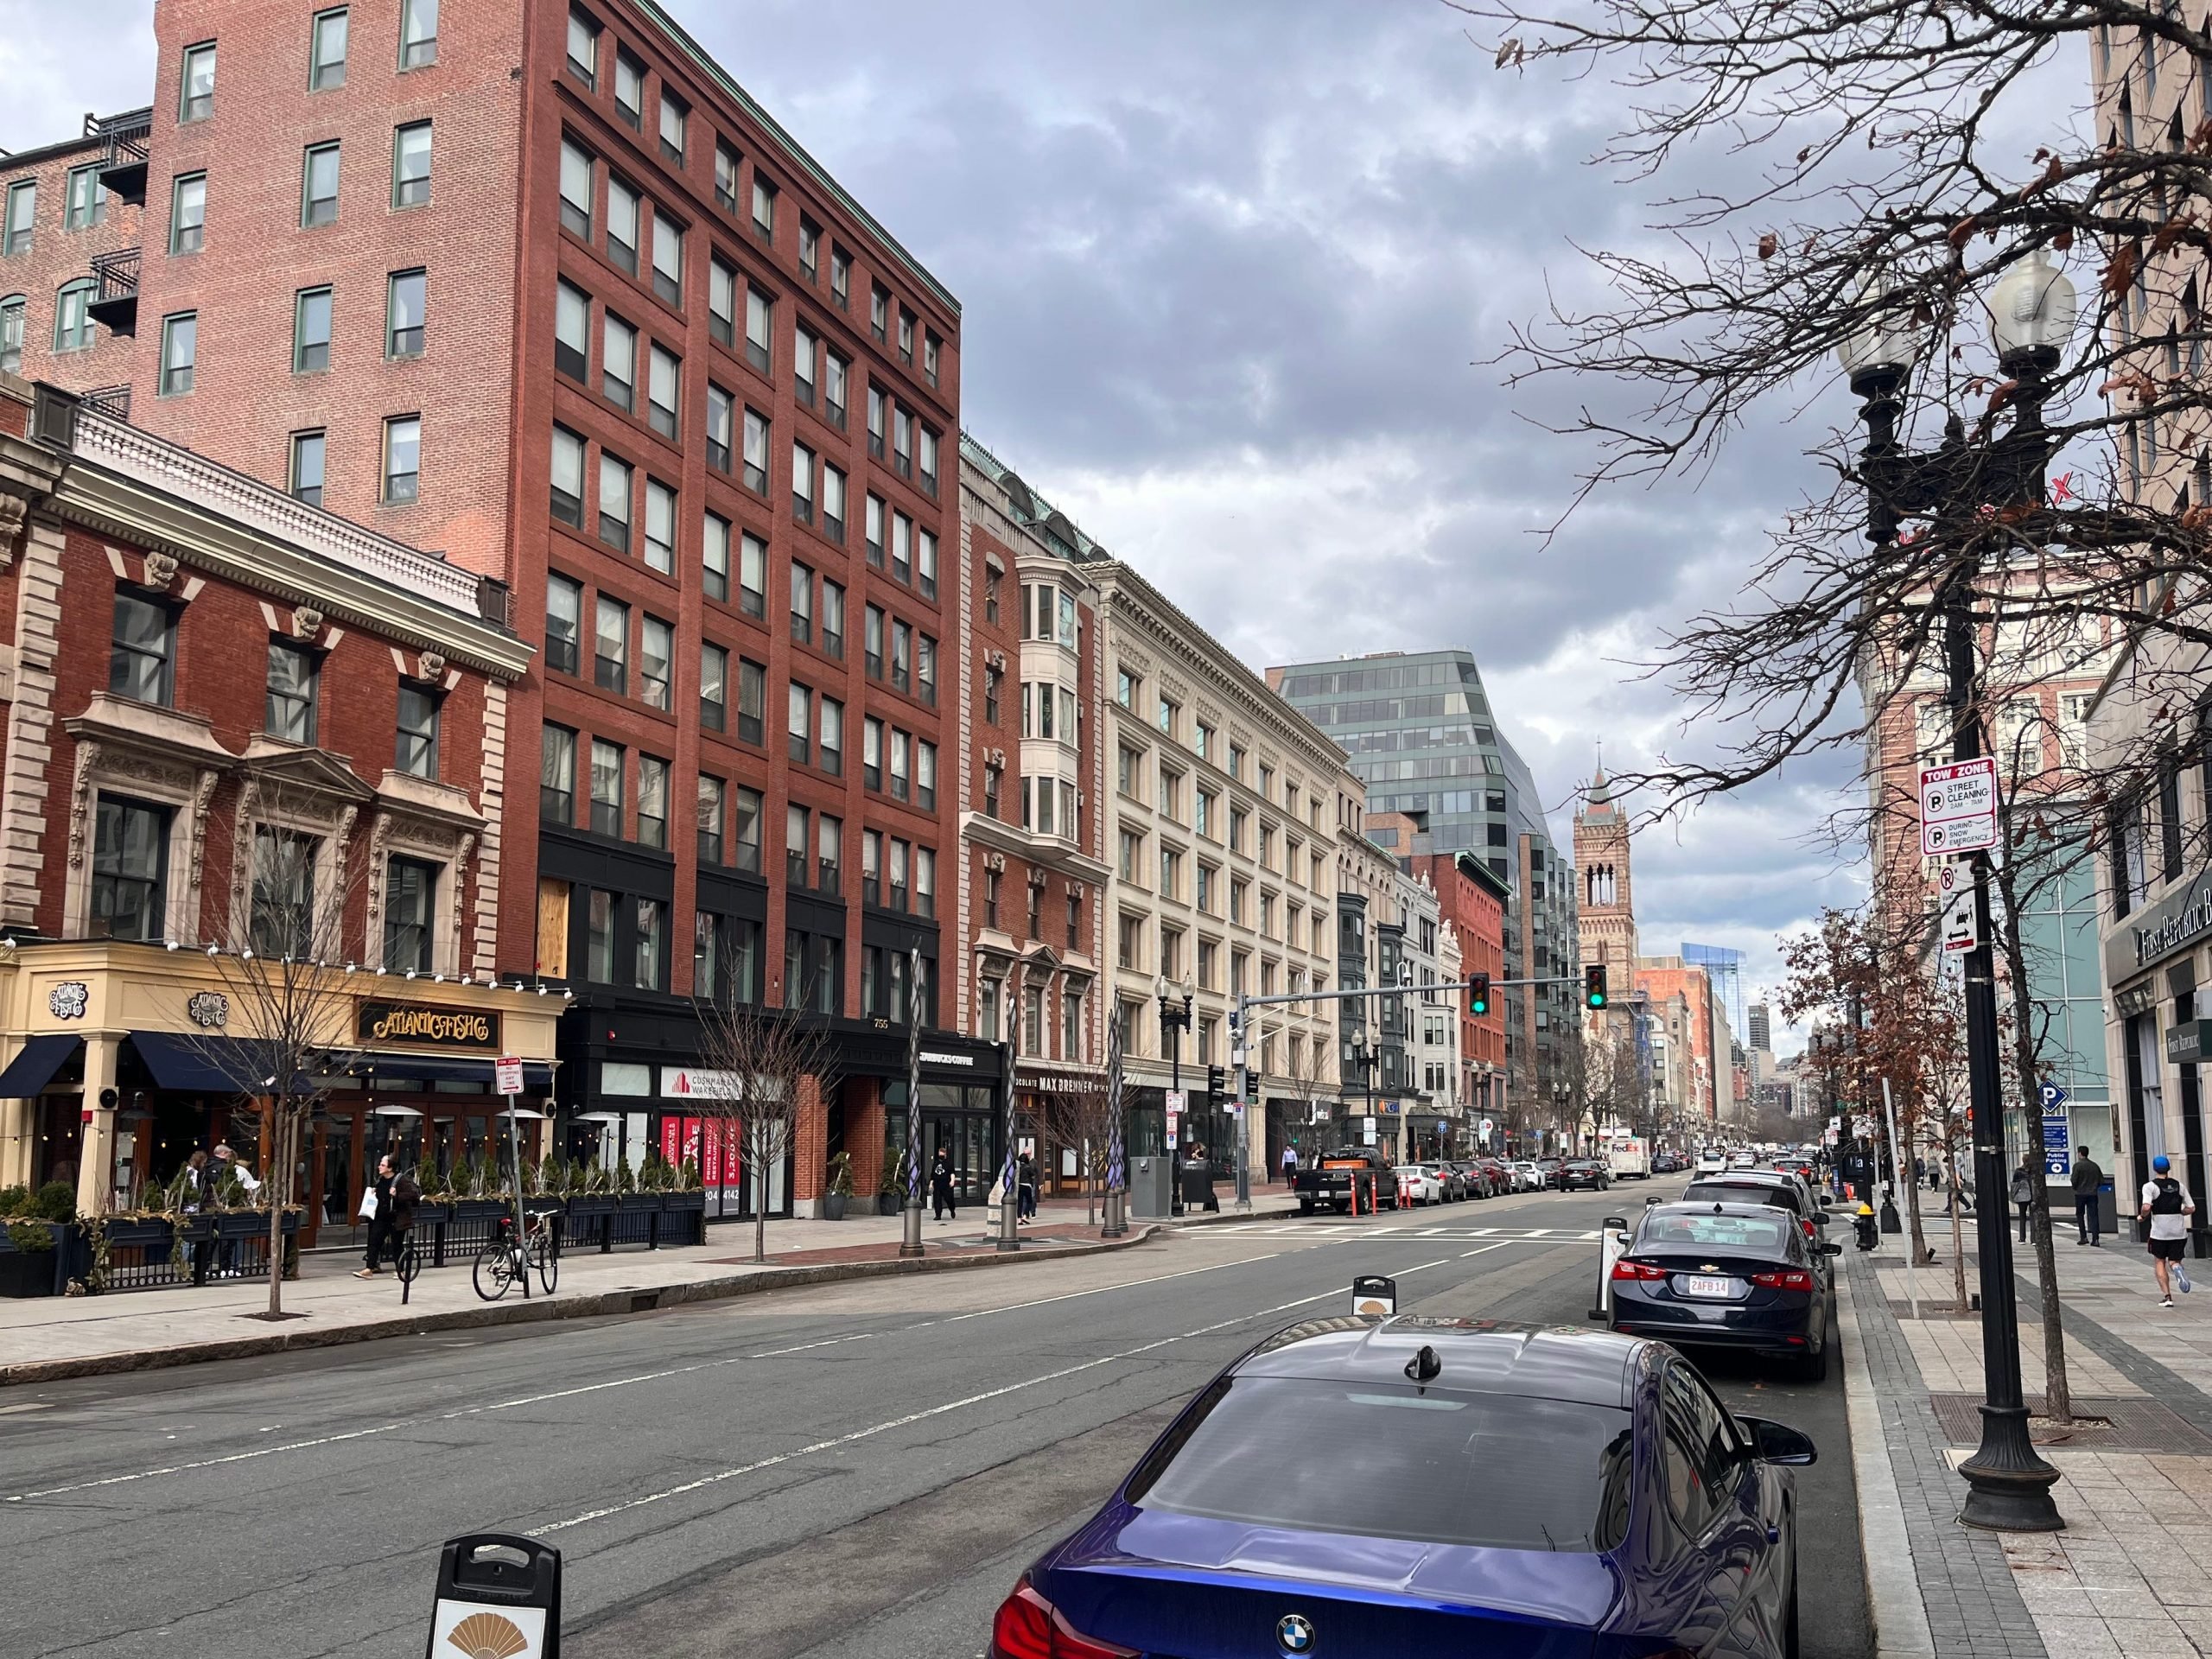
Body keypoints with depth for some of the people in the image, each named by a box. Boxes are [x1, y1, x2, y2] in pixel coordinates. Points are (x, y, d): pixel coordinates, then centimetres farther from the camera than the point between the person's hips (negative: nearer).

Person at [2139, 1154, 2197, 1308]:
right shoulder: (2179, 1186, 5)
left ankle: (2167, 1296, 6)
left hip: (2159, 1232, -3)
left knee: (2159, 1262, 14)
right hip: (2179, 1231, 3)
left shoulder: (2150, 1186, -8)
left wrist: (2142, 1217, -1)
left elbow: (2146, 1207, -21)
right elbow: (2191, 1208, 4)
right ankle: (2177, 1267, -23)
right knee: (2174, 1260, 14)